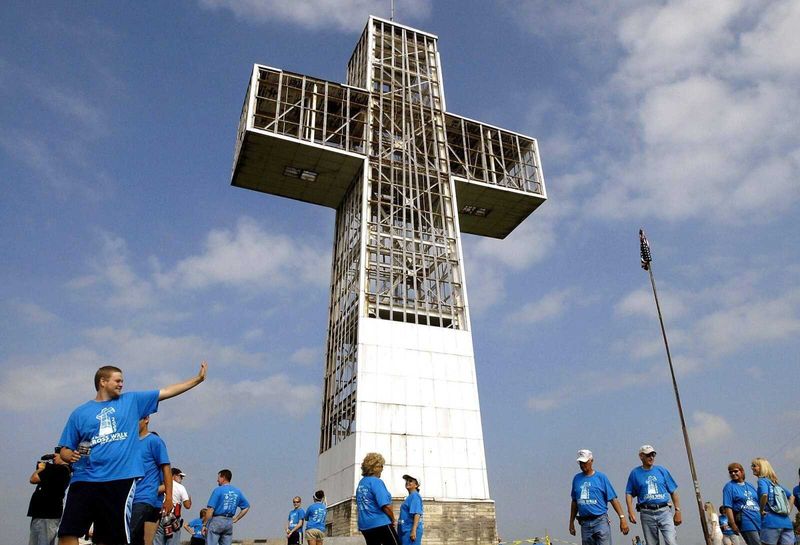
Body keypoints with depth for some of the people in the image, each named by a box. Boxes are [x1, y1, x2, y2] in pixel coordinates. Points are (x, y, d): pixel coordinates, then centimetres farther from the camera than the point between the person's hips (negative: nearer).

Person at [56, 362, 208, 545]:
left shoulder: (132, 401, 11)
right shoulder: (79, 413, 10)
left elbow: (167, 391, 11)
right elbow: (64, 450, 11)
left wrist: (198, 378, 7)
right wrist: (70, 456, -12)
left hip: (120, 481, 0)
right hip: (84, 481, 0)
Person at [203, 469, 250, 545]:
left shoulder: (218, 490, -8)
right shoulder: (238, 492, 10)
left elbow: (210, 509, -14)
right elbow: (246, 507, 14)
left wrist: (204, 524, -7)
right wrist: (236, 519, 15)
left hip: (216, 521, -6)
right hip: (229, 523, 6)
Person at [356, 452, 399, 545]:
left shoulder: (361, 483, 12)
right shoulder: (376, 481, -13)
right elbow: (386, 505, -19)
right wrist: (392, 520, -2)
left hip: (364, 525, 8)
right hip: (380, 524, -8)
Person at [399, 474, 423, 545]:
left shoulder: (415, 496, -9)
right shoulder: (409, 497, 19)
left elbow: (417, 514, -19)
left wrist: (413, 531, -25)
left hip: (411, 530, -10)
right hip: (406, 530, 10)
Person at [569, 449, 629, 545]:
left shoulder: (601, 477, -1)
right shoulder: (576, 479, 10)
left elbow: (613, 499, -3)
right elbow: (574, 502, 17)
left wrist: (622, 518, -12)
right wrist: (571, 522, 18)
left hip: (600, 521, -4)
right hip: (585, 523, 4)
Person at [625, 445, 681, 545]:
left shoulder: (662, 470, 8)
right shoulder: (635, 473, 6)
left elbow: (673, 492, 11)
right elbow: (629, 493, 6)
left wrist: (677, 511, 4)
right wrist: (630, 511, -7)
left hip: (664, 511, 0)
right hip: (647, 514, 0)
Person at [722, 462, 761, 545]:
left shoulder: (749, 485, 17)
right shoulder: (729, 487, -1)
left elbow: (759, 502, 23)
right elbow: (728, 507, -8)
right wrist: (733, 524, -14)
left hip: (759, 521, 6)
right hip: (746, 522, -6)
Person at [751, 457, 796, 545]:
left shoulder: (762, 480, -3)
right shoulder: (775, 482, 21)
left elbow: (764, 495, -22)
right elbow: (791, 496, 29)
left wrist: (761, 510, -9)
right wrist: (788, 511, 22)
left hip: (771, 522, -7)